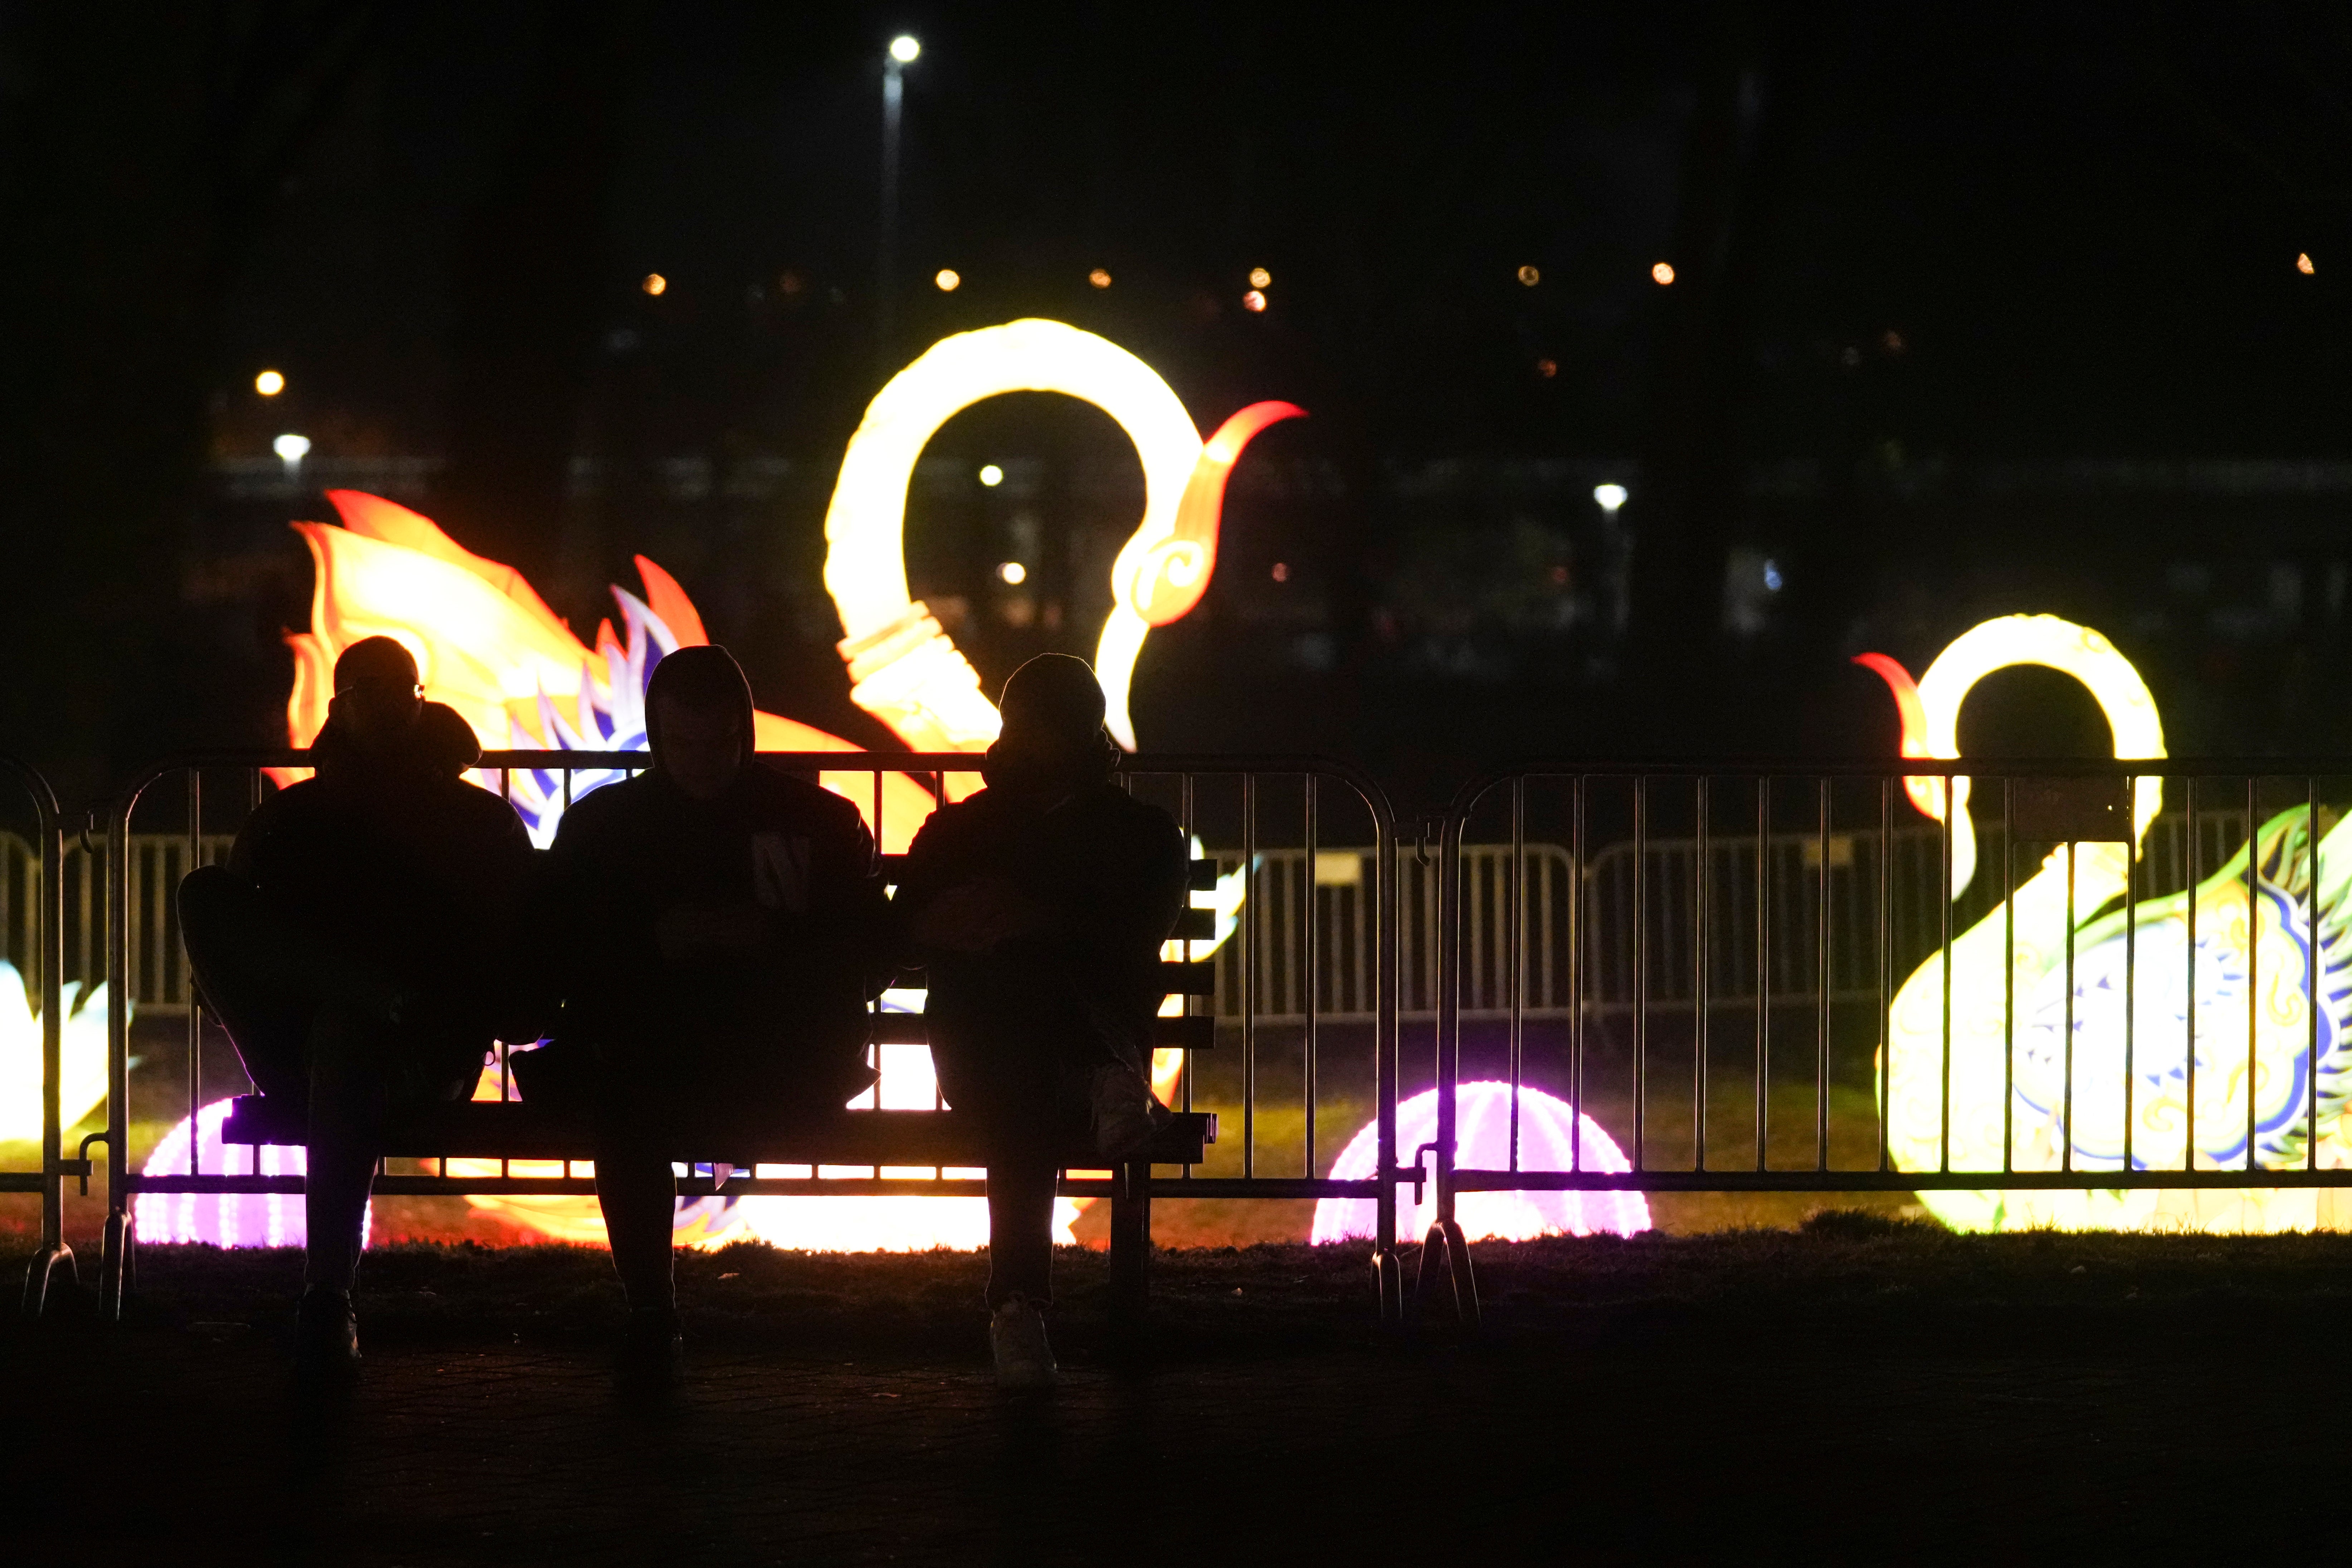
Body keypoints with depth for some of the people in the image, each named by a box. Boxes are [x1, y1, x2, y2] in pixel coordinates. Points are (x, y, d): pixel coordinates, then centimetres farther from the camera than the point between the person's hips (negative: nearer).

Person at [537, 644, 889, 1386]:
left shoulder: (820, 822, 12)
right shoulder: (602, 824, 14)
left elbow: (868, 959, 3)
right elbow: (563, 961, 4)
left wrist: (771, 938, -13)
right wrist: (656, 942, -13)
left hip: (788, 1065, 0)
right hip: (649, 1050, 0)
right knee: (624, 1087, -34)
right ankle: (650, 1314, -30)